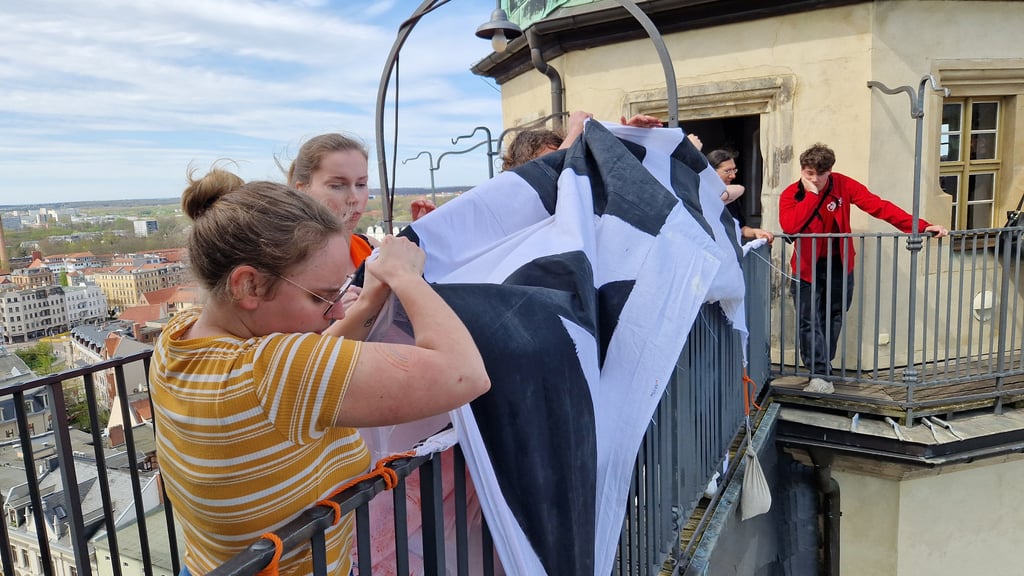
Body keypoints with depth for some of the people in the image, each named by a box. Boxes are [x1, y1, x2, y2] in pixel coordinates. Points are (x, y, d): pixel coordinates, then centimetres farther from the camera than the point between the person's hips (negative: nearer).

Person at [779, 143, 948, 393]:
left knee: (833, 319, 12)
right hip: (807, 267, -2)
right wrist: (811, 194, -29)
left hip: (839, 265, 2)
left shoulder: (842, 185, -10)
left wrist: (920, 225, -26)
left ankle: (823, 367, 27)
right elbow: (789, 227, -31)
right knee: (809, 321, -10)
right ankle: (821, 375, -8)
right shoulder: (790, 195, -13)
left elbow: (879, 206, -17)